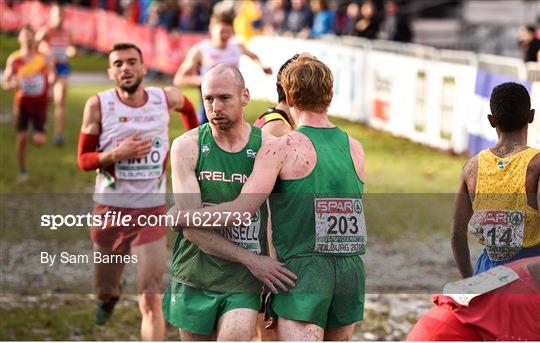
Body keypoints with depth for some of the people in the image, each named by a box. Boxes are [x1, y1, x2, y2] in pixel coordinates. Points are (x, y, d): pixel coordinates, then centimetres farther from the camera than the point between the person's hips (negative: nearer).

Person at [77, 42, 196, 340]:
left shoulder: (166, 99, -5)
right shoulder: (99, 105, -9)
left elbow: (189, 107, 21)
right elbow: (83, 159, -4)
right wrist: (116, 154, -21)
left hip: (151, 211, -1)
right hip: (110, 209, 1)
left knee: (151, 301, -10)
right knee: (104, 292, 19)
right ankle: (109, 295, 56)